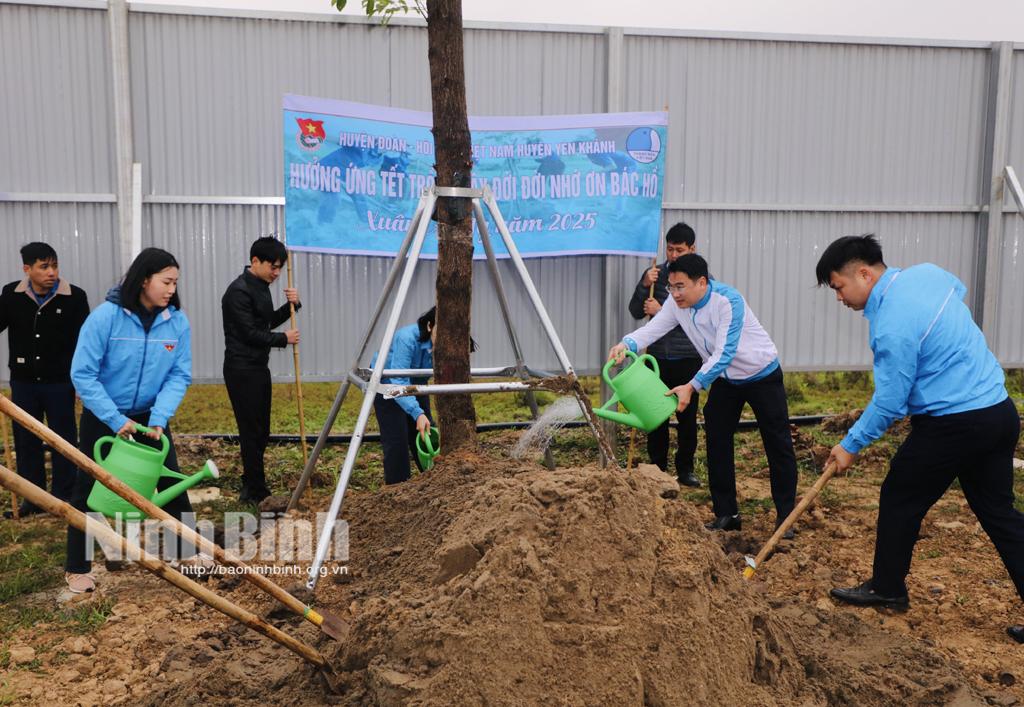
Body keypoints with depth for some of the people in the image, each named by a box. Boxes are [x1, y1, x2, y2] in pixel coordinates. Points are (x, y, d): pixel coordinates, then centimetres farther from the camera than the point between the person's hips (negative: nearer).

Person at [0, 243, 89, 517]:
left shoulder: (75, 297, -11)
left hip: (60, 382, -2)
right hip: (23, 382, 3)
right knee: (26, 442, 10)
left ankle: (64, 498, 18)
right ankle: (33, 498, 22)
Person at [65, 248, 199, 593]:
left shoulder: (177, 321, -12)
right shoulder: (105, 316, -21)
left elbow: (179, 375, -10)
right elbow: (82, 373, -20)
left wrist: (159, 417, -23)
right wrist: (116, 420, -24)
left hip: (150, 416, 3)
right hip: (102, 416, -3)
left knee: (172, 482, 5)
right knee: (89, 488, 6)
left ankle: (187, 552, 21)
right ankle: (77, 568, 21)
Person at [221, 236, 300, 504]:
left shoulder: (261, 286, 12)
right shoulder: (239, 291, -17)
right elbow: (250, 333, -20)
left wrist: (292, 305, 4)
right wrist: (284, 339, -9)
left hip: (259, 367, 10)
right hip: (242, 370, -9)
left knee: (261, 429, 13)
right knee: (251, 430, -6)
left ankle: (251, 485, 23)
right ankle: (255, 490, 1)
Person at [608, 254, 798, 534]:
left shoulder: (729, 301, -31)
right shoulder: (677, 303, -11)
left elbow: (724, 353, -35)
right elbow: (653, 328, -22)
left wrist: (692, 386, -42)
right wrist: (627, 344, -43)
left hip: (762, 376, -6)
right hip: (725, 379, 6)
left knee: (778, 445, 0)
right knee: (717, 442, 3)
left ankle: (785, 517, 11)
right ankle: (726, 514, 13)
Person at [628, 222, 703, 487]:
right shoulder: (655, 274, 5)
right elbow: (636, 312, 5)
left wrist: (662, 311, -16)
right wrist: (644, 285, -11)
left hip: (688, 359, -2)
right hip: (657, 357, 2)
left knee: (687, 416, 5)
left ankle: (685, 469, 18)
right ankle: (657, 468, 18)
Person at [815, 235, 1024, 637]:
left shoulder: (892, 325, -22)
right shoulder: (928, 272, 4)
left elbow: (888, 403, -16)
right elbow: (959, 289, 30)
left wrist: (850, 446, -3)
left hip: (952, 424, -9)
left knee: (899, 500, 10)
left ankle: (887, 589, 25)